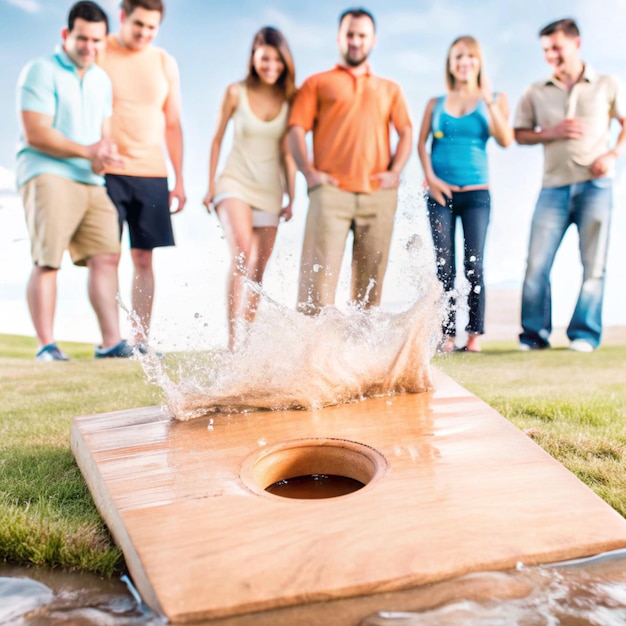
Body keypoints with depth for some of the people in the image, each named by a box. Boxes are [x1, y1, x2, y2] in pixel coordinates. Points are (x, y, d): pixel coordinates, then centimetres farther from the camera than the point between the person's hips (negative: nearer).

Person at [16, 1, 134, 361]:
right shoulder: (42, 71, -2)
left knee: (106, 256, -4)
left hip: (91, 182, 7)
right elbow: (36, 133, -11)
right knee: (47, 262, -10)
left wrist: (105, 152, -4)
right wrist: (88, 151, -13)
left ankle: (112, 341, -3)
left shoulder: (102, 80, 20)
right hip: (47, 175, -6)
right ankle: (46, 344, -6)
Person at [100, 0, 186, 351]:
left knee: (144, 259, 2)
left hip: (152, 175, 3)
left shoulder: (165, 63, 12)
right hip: (106, 173, -3)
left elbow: (173, 125, 15)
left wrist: (180, 181, 11)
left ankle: (141, 339, 6)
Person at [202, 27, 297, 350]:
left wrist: (290, 197, 7)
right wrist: (211, 185, 8)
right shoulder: (236, 92, -2)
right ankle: (233, 339, -29)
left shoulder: (289, 98, 2)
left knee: (257, 272, 4)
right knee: (243, 253, -27)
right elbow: (218, 138, 7)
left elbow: (288, 151, 7)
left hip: (270, 190, 3)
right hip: (236, 182, -3)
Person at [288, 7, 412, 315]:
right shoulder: (317, 83, 16)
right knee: (319, 274, -12)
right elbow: (296, 128, 6)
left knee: (370, 280, 3)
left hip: (378, 194, 3)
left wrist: (395, 171, -1)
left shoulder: (389, 89, 23)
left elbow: (406, 132, 16)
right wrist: (308, 172, -9)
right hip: (331, 191, -2)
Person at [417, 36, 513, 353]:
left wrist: (489, 102, -11)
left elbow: (506, 140, -3)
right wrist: (430, 178, -7)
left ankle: (475, 334, -2)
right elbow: (421, 143, 7)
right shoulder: (435, 103, 13)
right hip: (440, 193, 1)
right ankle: (447, 334, 1)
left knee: (474, 264, -6)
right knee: (444, 265, -1)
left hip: (476, 193, -1)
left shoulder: (494, 99, 9)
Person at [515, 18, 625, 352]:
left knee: (594, 264, -2)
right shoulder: (536, 93, 12)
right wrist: (551, 132, -7)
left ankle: (585, 334, 5)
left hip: (595, 184, 0)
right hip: (554, 186, 1)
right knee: (537, 263, -7)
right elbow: (520, 134, 10)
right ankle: (534, 334, 2)